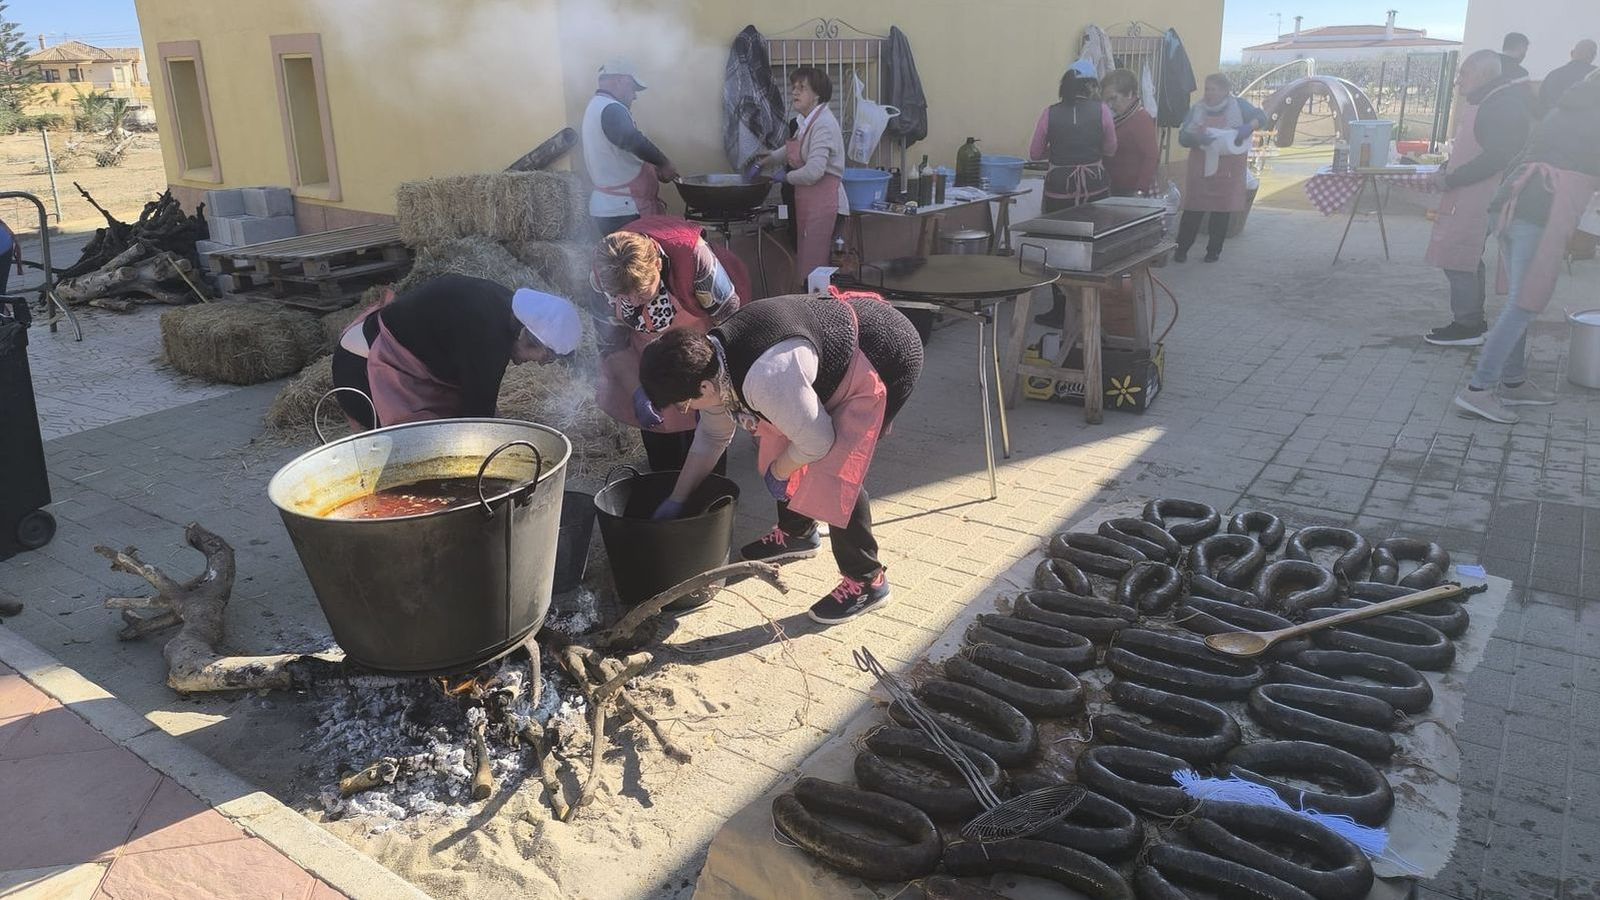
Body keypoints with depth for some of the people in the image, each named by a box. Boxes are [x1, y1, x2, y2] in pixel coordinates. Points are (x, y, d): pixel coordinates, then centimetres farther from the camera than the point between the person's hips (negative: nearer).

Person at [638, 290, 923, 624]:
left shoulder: (764, 379, -37)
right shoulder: (709, 360, -6)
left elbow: (817, 442, -23)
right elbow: (711, 436, 11)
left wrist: (778, 472, -4)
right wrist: (676, 500, 16)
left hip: (887, 355, -9)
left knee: (833, 475, -14)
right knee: (779, 448, 15)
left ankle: (867, 582, 3)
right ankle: (796, 534, 39)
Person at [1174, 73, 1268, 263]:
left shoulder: (1238, 105, 1)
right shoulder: (1197, 109, 4)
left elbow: (1261, 117, 1)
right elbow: (1182, 137, 0)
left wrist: (1249, 127, -20)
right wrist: (1196, 138, -22)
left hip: (1228, 170, 0)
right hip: (1201, 168, 0)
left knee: (1222, 211, 5)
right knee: (1193, 210, -3)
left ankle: (1214, 250, 15)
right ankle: (1181, 249, 4)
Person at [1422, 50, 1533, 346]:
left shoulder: (1504, 104, -16)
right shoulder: (1477, 102, 15)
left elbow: (1495, 158, -23)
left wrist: (1450, 180, -19)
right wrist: (1445, 169, 8)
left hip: (1480, 197, -10)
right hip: (1464, 196, 10)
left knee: (1457, 258, -8)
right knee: (1466, 258, 15)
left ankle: (1468, 326, -2)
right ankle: (1470, 320, 24)